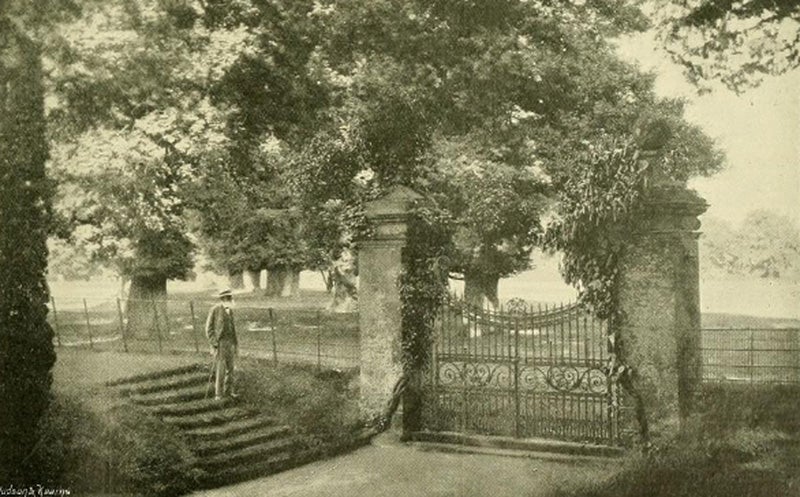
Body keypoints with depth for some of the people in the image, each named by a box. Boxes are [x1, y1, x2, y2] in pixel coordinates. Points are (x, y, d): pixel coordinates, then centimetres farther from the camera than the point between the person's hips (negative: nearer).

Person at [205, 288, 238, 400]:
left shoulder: (230, 310, 9)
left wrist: (236, 344, 15)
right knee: (221, 369, -8)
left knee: (230, 368, 8)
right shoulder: (215, 310, -12)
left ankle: (228, 391, 17)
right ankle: (219, 393, 1)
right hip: (219, 343, -7)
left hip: (229, 342, 7)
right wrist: (213, 345, -16)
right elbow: (209, 328, -10)